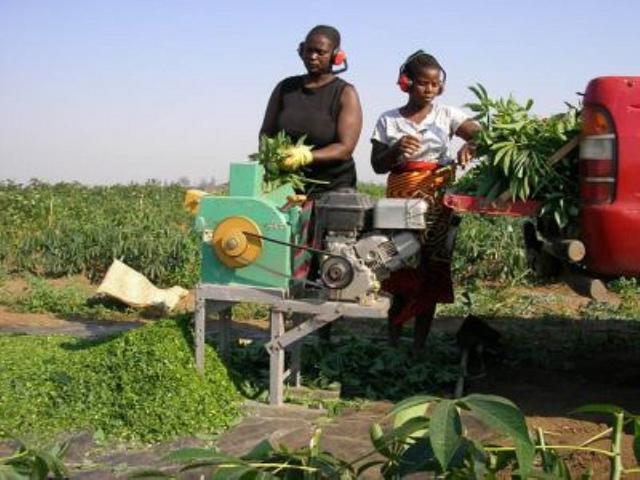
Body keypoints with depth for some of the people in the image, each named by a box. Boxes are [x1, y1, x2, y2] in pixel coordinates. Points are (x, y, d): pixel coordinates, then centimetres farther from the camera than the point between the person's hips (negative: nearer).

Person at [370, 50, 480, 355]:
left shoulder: (447, 115, 6)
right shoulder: (388, 121, 6)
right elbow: (377, 165, 6)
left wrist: (471, 145, -24)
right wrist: (396, 150, -13)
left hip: (438, 199, 1)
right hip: (401, 198, -1)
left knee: (432, 272, 1)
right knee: (401, 266, -5)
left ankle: (419, 344, 9)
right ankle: (392, 337, 12)